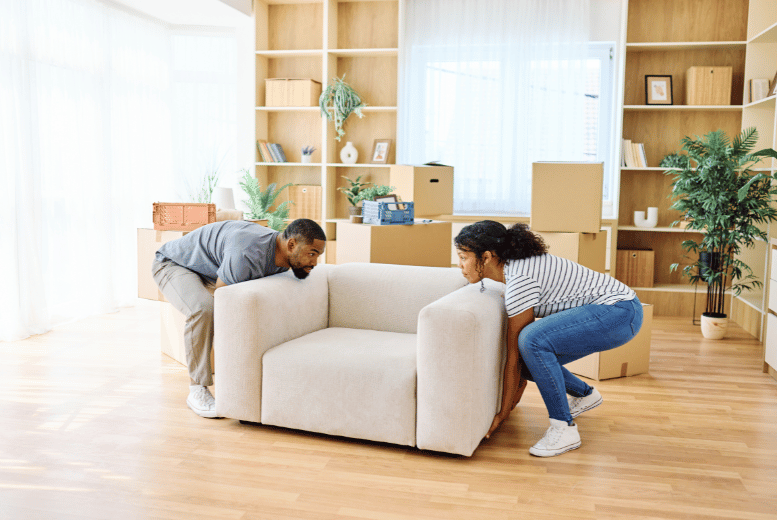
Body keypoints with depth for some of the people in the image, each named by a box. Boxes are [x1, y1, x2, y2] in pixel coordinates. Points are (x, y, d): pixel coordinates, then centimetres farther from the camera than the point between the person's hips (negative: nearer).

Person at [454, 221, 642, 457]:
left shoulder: (519, 280, -23)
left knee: (533, 340, -29)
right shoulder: (515, 267, 5)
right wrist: (513, 401, 17)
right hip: (611, 310, 10)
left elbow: (514, 356, -18)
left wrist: (503, 414, -9)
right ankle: (585, 395, 29)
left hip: (620, 312, -10)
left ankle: (564, 429, -14)